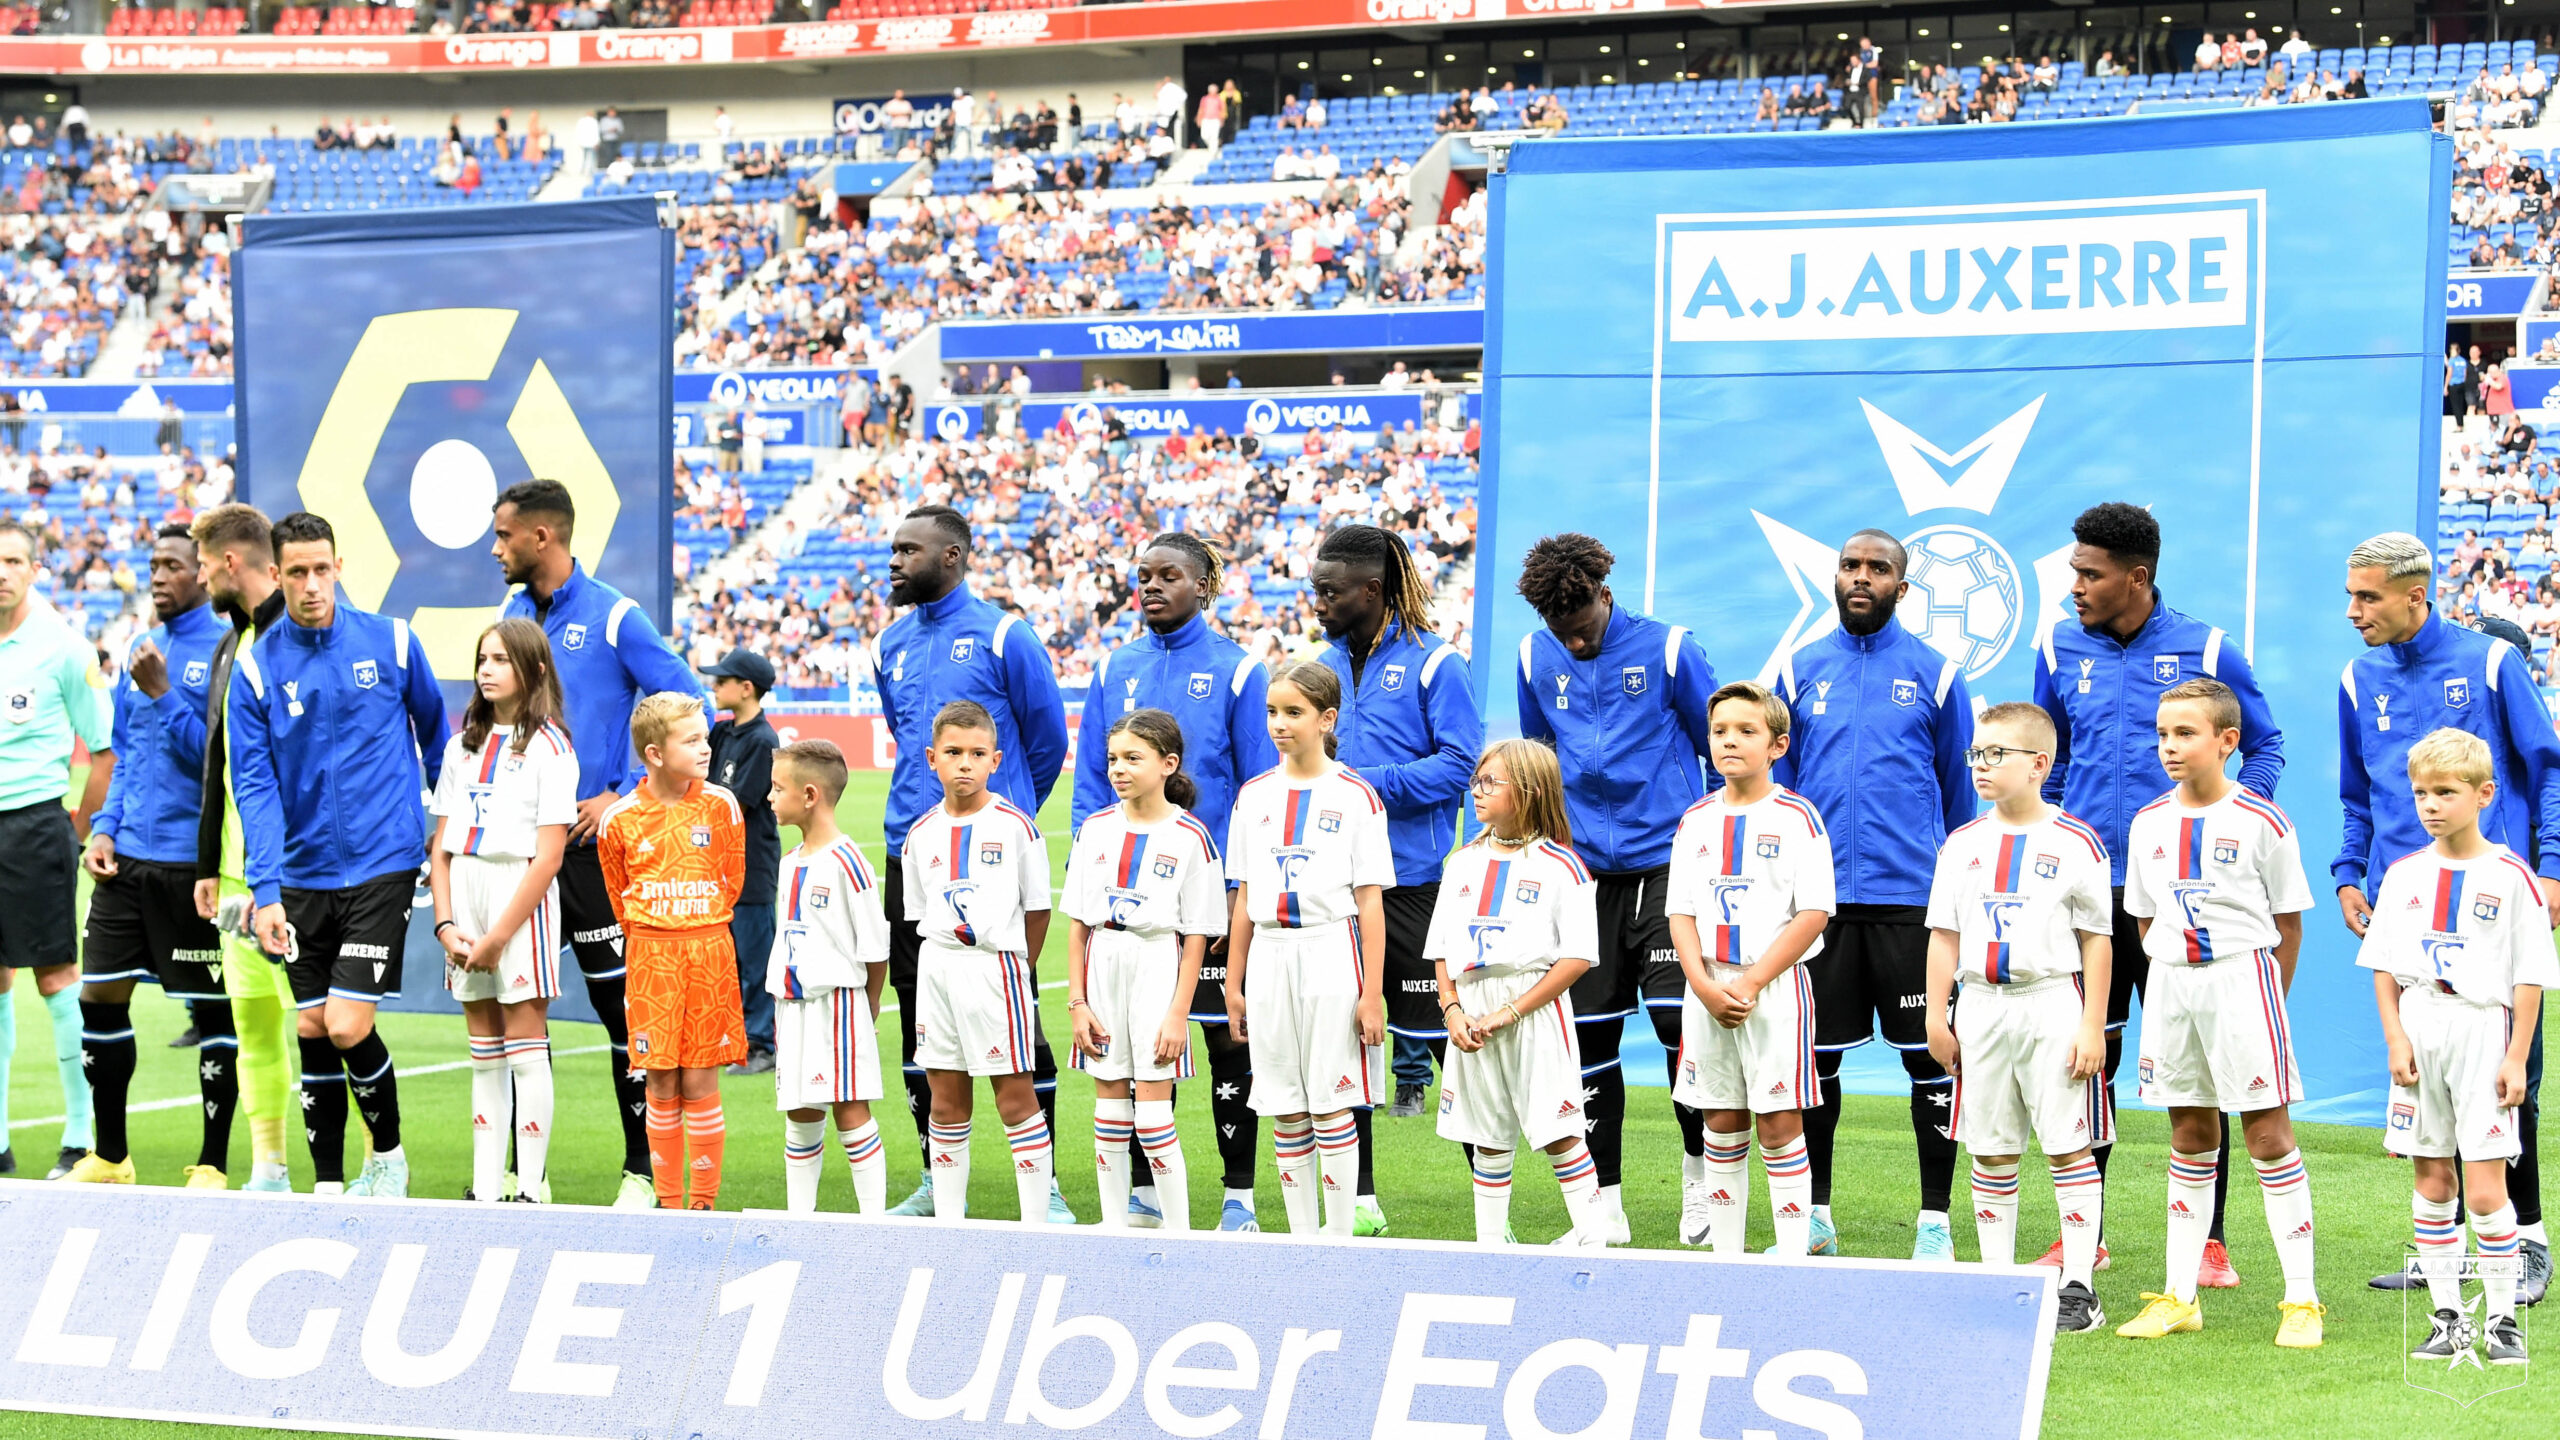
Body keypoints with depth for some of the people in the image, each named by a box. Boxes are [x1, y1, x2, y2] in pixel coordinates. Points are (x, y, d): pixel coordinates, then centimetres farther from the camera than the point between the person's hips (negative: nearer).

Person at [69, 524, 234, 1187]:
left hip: (193, 863, -7)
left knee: (211, 1009, 1)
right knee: (99, 998, 7)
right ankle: (109, 1156, 18)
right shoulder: (140, 650, 13)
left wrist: (162, 693, -18)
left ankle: (212, 1165, 9)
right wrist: (104, 828, 7)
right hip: (126, 859, 7)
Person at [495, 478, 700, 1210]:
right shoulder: (510, 615, 8)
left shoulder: (614, 617, -9)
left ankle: (642, 1170, 8)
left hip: (590, 841, -6)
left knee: (621, 1005, -1)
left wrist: (626, 795, -12)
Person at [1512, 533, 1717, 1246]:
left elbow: (1722, 749, 5)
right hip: (1583, 868, 3)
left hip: (1666, 860, -3)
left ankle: (1699, 1166, 10)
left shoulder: (1666, 650, -5)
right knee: (1589, 1035, 3)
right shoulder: (1534, 659, 5)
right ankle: (1605, 1206, 11)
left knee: (1676, 1014, -13)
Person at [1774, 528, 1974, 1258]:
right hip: (1817, 895, 2)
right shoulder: (1799, 671, 9)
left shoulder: (1935, 675, 3)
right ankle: (1814, 1216, 18)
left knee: (1930, 1058, -1)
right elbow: (1777, 784, 14)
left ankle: (1935, 1224, 6)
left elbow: (1960, 789, 9)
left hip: (1912, 896, -2)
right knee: (1814, 1056, 6)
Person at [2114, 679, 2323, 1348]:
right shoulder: (2148, 823, 7)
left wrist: (2265, 1000, -2)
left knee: (2269, 1135, -5)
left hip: (2242, 974, -5)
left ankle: (2301, 1299, 0)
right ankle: (2179, 1297, 15)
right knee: (2188, 1137, 11)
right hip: (2172, 981, 5)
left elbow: (2288, 923, -1)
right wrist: (2176, 982, 9)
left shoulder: (2262, 823, -7)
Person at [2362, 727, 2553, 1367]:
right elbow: (2384, 965, 10)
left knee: (2484, 1189, -7)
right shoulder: (2404, 874, 7)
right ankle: (2448, 1319, 14)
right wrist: (2395, 1038, -1)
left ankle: (2502, 1320, 4)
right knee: (2432, 1180, 7)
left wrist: (2516, 1058, -9)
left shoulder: (2510, 877, -4)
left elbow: (2530, 977, -4)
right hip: (2419, 1032, 4)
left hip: (2483, 1028, -4)